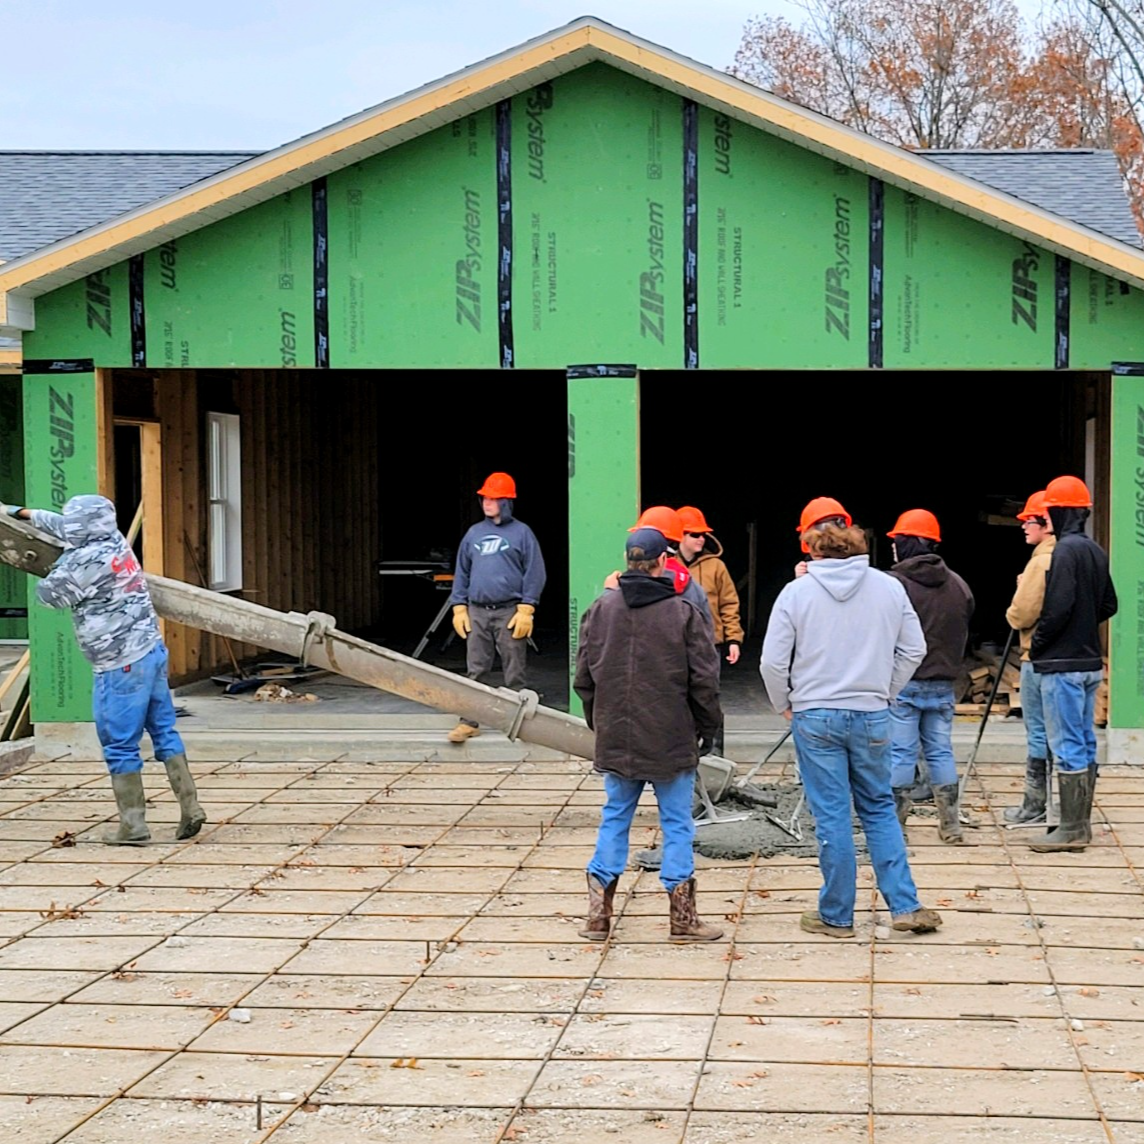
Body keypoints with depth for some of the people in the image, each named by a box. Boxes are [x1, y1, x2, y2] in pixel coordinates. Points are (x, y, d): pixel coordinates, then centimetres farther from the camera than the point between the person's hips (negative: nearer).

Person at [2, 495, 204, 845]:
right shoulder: (115, 540, 8)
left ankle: (133, 826, 2)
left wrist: (63, 562, 9)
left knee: (120, 746, -1)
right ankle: (190, 807, 11)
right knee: (164, 731, 12)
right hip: (152, 651, 9)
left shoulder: (86, 560, -17)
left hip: (121, 665, -9)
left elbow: (48, 593, -5)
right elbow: (66, 528, 25)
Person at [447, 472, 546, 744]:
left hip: (510, 612, -4)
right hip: (477, 612, 4)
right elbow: (462, 572, 17)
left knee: (513, 673, 2)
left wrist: (526, 609, -10)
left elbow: (534, 573, -3)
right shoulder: (474, 533, 13)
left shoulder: (521, 532, 0)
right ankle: (469, 721, 8)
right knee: (475, 670, 4)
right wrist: (459, 607, 8)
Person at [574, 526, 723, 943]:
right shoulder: (683, 612, -10)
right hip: (672, 742, -3)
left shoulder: (600, 608, 0)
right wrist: (707, 728, 6)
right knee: (677, 823, 6)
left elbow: (584, 677, 7)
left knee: (614, 818, 14)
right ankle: (682, 916, 7)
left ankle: (598, 912, 13)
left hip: (616, 741, 3)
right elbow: (704, 679, -8)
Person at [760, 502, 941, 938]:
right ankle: (905, 905, 11)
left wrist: (785, 705, 8)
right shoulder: (889, 587, 1)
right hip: (872, 717, 2)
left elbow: (772, 662, -7)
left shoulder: (797, 592, -6)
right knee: (880, 809, 14)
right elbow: (914, 649, 6)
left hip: (816, 717, -2)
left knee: (831, 816, 3)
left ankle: (836, 915, 11)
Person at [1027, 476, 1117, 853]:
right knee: (1084, 744, 13)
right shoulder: (1096, 551, 11)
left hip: (1063, 665, -9)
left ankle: (1071, 829, -4)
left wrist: (1036, 646, -9)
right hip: (1089, 661, 9)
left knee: (1067, 747, -6)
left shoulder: (1066, 550, -16)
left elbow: (1058, 608, -22)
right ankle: (1081, 822, 19)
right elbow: (1108, 605, 16)